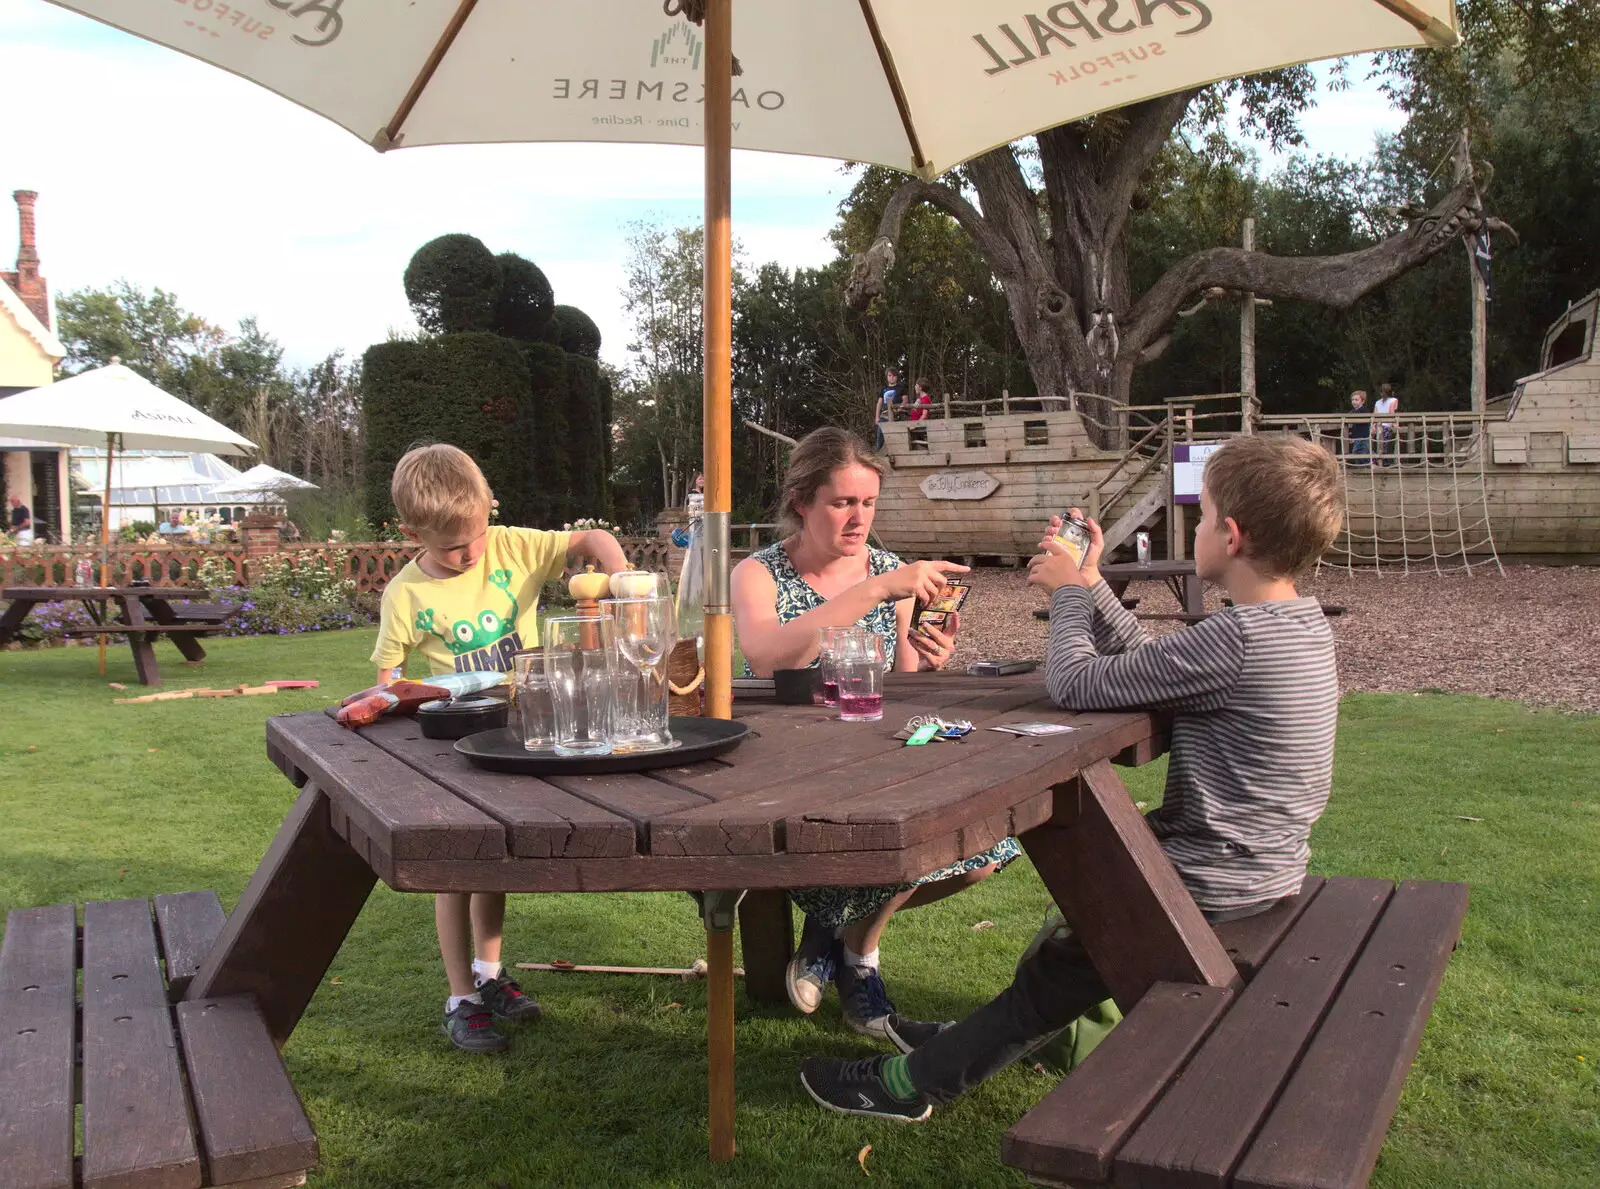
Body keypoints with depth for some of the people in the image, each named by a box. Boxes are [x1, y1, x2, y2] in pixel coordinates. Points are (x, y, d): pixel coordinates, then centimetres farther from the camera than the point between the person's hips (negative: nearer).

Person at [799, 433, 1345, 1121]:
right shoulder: (1300, 620, 1)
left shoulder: (1236, 638, -29)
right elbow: (1147, 665, 8)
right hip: (1266, 872, 8)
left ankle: (913, 1082, 21)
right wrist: (1089, 585, 3)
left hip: (1212, 893, -8)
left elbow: (1075, 684, -25)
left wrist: (1069, 594, -9)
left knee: (1053, 974, 6)